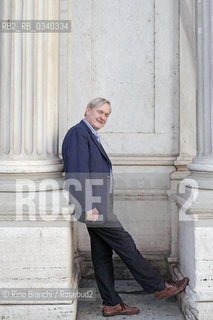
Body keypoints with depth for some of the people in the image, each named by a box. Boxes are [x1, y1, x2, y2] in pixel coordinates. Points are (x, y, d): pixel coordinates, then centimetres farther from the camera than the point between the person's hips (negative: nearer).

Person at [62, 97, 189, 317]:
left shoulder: (91, 137, 21)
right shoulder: (78, 133, -11)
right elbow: (78, 171, -20)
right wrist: (88, 206, -24)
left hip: (96, 206, 10)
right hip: (93, 206, -10)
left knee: (102, 255, 12)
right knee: (126, 246, 0)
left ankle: (111, 304, 20)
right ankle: (159, 287, 13)